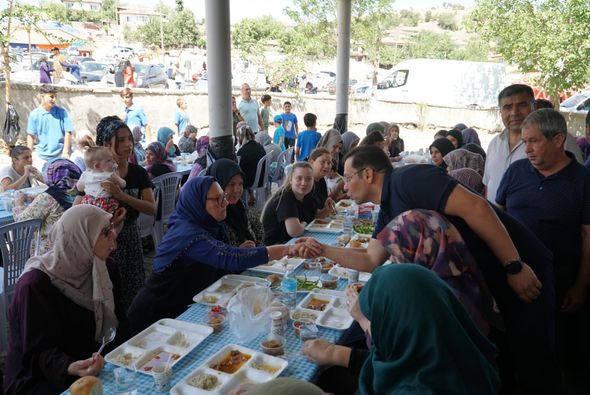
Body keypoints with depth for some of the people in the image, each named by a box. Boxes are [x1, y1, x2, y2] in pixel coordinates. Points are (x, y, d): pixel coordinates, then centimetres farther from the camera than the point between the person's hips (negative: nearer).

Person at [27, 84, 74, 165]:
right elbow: (31, 136, 3)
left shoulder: (61, 112, -3)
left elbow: (68, 133, -2)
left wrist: (65, 152, -7)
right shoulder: (34, 114, -1)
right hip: (43, 157, 1)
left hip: (60, 156, -1)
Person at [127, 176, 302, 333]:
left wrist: (243, 253, -16)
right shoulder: (188, 234, -27)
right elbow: (232, 259, -37)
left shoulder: (206, 224, -1)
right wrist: (287, 250, -38)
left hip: (185, 306, 7)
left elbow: (224, 260, 4)